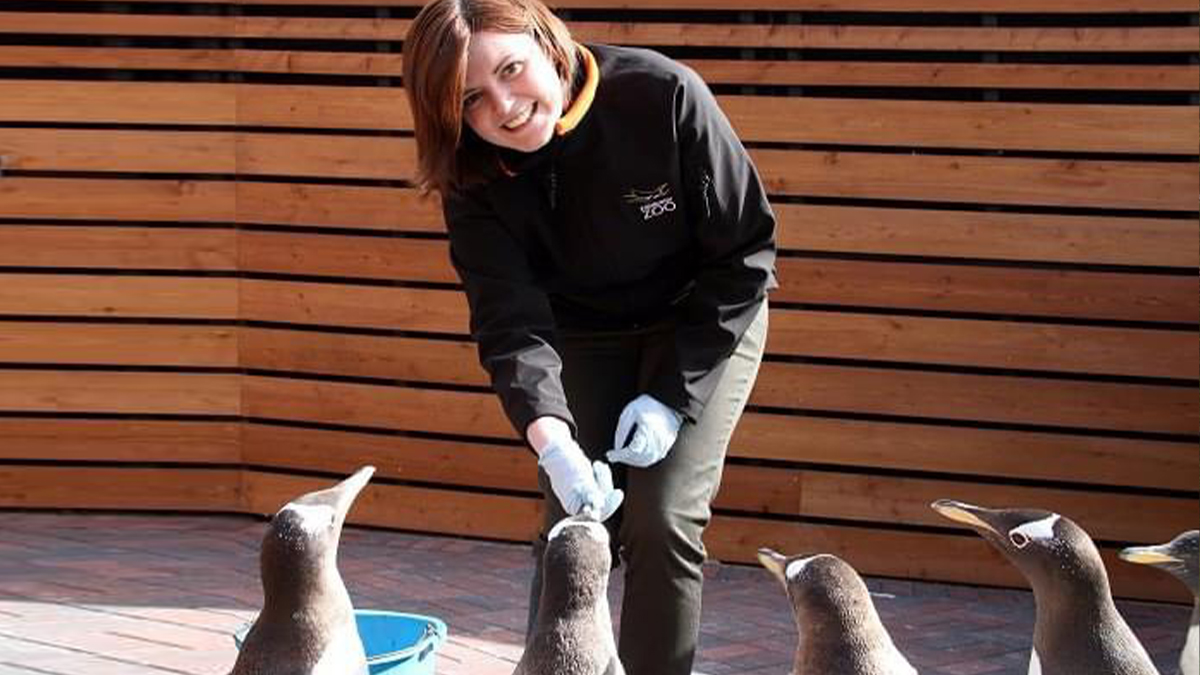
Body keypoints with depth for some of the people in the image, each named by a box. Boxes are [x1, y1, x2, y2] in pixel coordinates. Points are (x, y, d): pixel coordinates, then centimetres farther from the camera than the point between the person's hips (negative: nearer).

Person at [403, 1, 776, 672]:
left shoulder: (663, 95, -29)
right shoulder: (473, 174, -20)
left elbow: (745, 253, -19)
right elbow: (513, 322, -26)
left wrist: (673, 395, -21)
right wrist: (554, 443, -44)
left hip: (705, 321, -2)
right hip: (583, 337, 3)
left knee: (663, 522, -14)